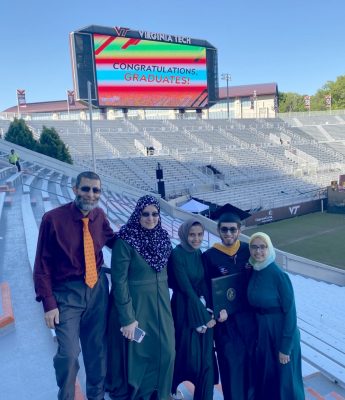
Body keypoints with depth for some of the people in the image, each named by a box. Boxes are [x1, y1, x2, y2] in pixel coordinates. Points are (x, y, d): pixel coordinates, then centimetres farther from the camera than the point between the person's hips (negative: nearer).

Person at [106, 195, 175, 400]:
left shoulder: (163, 237, 2)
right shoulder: (125, 241, -17)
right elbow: (119, 281, -17)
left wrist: (164, 302, 11)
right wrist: (127, 318, -18)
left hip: (160, 305, 6)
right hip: (134, 304, -5)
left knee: (165, 352, 12)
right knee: (135, 355, 9)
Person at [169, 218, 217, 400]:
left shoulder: (199, 253, 5)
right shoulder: (177, 254, -16)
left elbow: (204, 284, 4)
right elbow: (186, 288, -17)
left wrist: (209, 312, -7)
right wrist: (203, 315, -13)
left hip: (203, 308, 6)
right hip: (185, 310, -6)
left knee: (205, 356, 8)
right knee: (187, 354, 9)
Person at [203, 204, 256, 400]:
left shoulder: (249, 251, -2)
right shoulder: (210, 256, -9)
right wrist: (218, 311, -17)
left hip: (249, 316, 3)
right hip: (226, 321, -2)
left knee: (251, 360, 14)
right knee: (231, 364, 6)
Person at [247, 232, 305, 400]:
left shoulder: (279, 275, -21)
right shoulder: (254, 273, -1)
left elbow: (290, 311, -18)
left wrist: (285, 347, -15)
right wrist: (256, 335, 8)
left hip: (281, 332, -6)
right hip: (262, 332, 6)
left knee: (284, 380, 13)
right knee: (265, 377, 21)